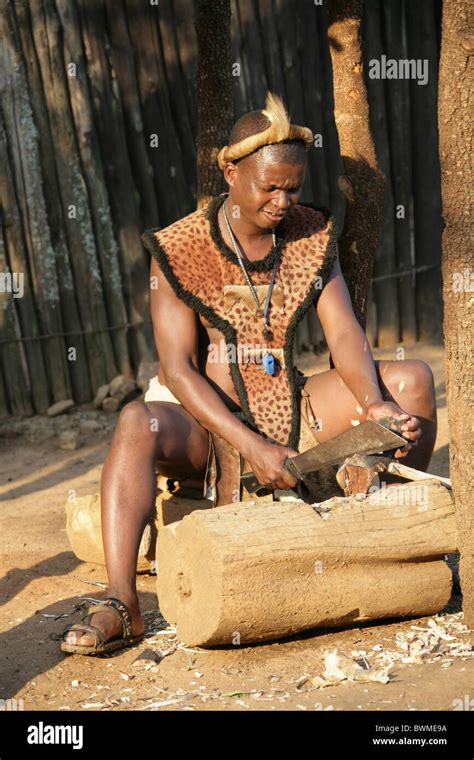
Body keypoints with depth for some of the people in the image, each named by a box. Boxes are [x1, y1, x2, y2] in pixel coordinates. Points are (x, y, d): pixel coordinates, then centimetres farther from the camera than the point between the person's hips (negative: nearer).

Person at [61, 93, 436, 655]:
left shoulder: (312, 236, 1)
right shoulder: (179, 250, -12)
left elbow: (344, 336, -6)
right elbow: (177, 368, -19)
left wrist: (375, 405, -27)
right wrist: (250, 446, -30)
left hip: (290, 408, 4)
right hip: (204, 422, -4)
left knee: (412, 378, -11)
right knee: (138, 423, -38)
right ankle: (120, 606, -43)